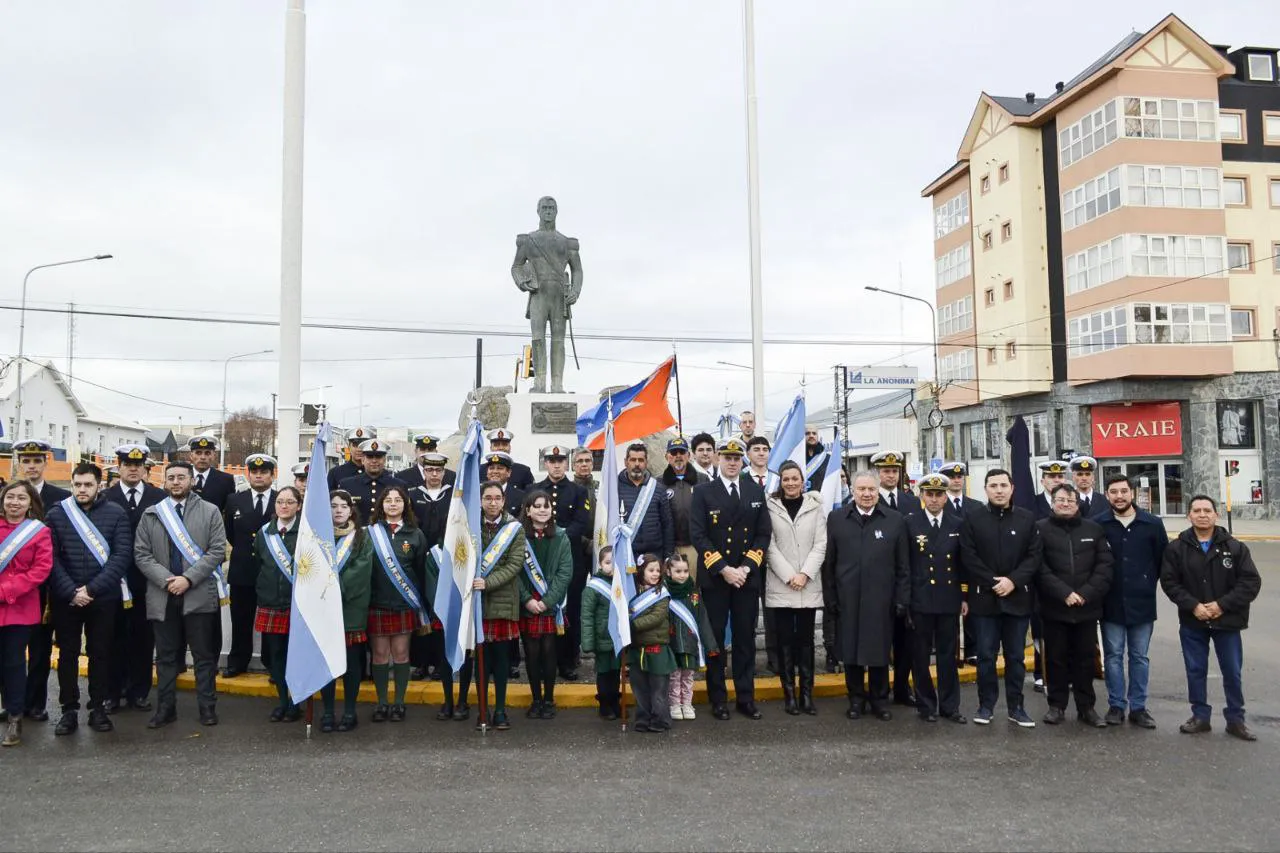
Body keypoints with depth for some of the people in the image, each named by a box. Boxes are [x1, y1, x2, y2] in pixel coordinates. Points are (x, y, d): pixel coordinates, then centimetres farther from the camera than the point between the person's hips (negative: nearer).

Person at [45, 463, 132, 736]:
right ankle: (69, 710, 17)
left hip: (103, 598, 0)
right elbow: (51, 557, -3)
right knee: (67, 653, 7)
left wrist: (92, 588, -13)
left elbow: (122, 554, -8)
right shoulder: (55, 514, 1)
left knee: (100, 653, 7)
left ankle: (98, 708, 17)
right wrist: (71, 592, -13)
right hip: (65, 599, 1)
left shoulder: (116, 514, -2)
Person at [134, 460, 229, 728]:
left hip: (200, 594, -2)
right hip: (162, 595, 2)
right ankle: (165, 708, 20)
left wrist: (188, 578, -14)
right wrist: (165, 579, -11)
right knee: (166, 656, 10)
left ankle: (207, 707, 13)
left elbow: (217, 551, -5)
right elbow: (141, 554, 3)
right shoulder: (150, 514, 9)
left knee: (204, 655, 4)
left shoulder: (210, 512, 2)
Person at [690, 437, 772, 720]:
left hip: (747, 577, 3)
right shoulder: (703, 492, -1)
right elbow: (698, 535, -7)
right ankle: (718, 699, 12)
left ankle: (746, 697, 16)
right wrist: (723, 569, -14)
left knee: (745, 638, 7)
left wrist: (746, 567, -7)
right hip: (714, 578, -2)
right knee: (714, 638, 3)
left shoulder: (756, 492, 9)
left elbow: (764, 533, 6)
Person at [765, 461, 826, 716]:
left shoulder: (815, 507, 5)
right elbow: (770, 546, -3)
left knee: (805, 639, 5)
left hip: (809, 585, 1)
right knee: (785, 640, 2)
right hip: (780, 585, -1)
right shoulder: (770, 507, 0)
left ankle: (807, 694, 11)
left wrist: (805, 574, -10)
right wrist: (788, 576, -10)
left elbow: (820, 544, 1)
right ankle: (789, 694, 9)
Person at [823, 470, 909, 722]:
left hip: (881, 600, 0)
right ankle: (856, 698, 23)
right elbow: (828, 562, 4)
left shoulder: (895, 520, 3)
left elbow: (902, 565, 3)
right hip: (848, 599, 1)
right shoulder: (836, 519, 4)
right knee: (850, 648, 8)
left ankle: (879, 699, 24)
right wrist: (831, 597, -1)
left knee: (880, 650, 8)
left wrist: (902, 599, -1)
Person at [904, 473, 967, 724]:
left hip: (949, 600, 2)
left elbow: (963, 562, 9)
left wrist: (965, 596, 5)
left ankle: (949, 705, 20)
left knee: (948, 654, 10)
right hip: (920, 600, -2)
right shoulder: (910, 524, -2)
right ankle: (926, 705, 18)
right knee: (921, 655, 6)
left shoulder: (957, 524, 5)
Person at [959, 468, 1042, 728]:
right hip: (984, 598, -1)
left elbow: (1034, 556, -1)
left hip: (1017, 598, 1)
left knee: (1016, 656, 8)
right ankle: (986, 705, 15)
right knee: (986, 655, 5)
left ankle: (1016, 706, 18)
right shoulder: (972, 519, 1)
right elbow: (968, 557, -5)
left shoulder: (1028, 519, 5)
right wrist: (993, 582, -13)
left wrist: (1013, 581, -13)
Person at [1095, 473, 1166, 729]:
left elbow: (1163, 559, 7)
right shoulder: (1097, 524, -4)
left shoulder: (1152, 524, -1)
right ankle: (1116, 705, 15)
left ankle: (1138, 707, 18)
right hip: (1111, 603, -1)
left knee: (1139, 657, 9)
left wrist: (1148, 584, 5)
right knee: (1113, 656, 6)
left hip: (1142, 602, 1)